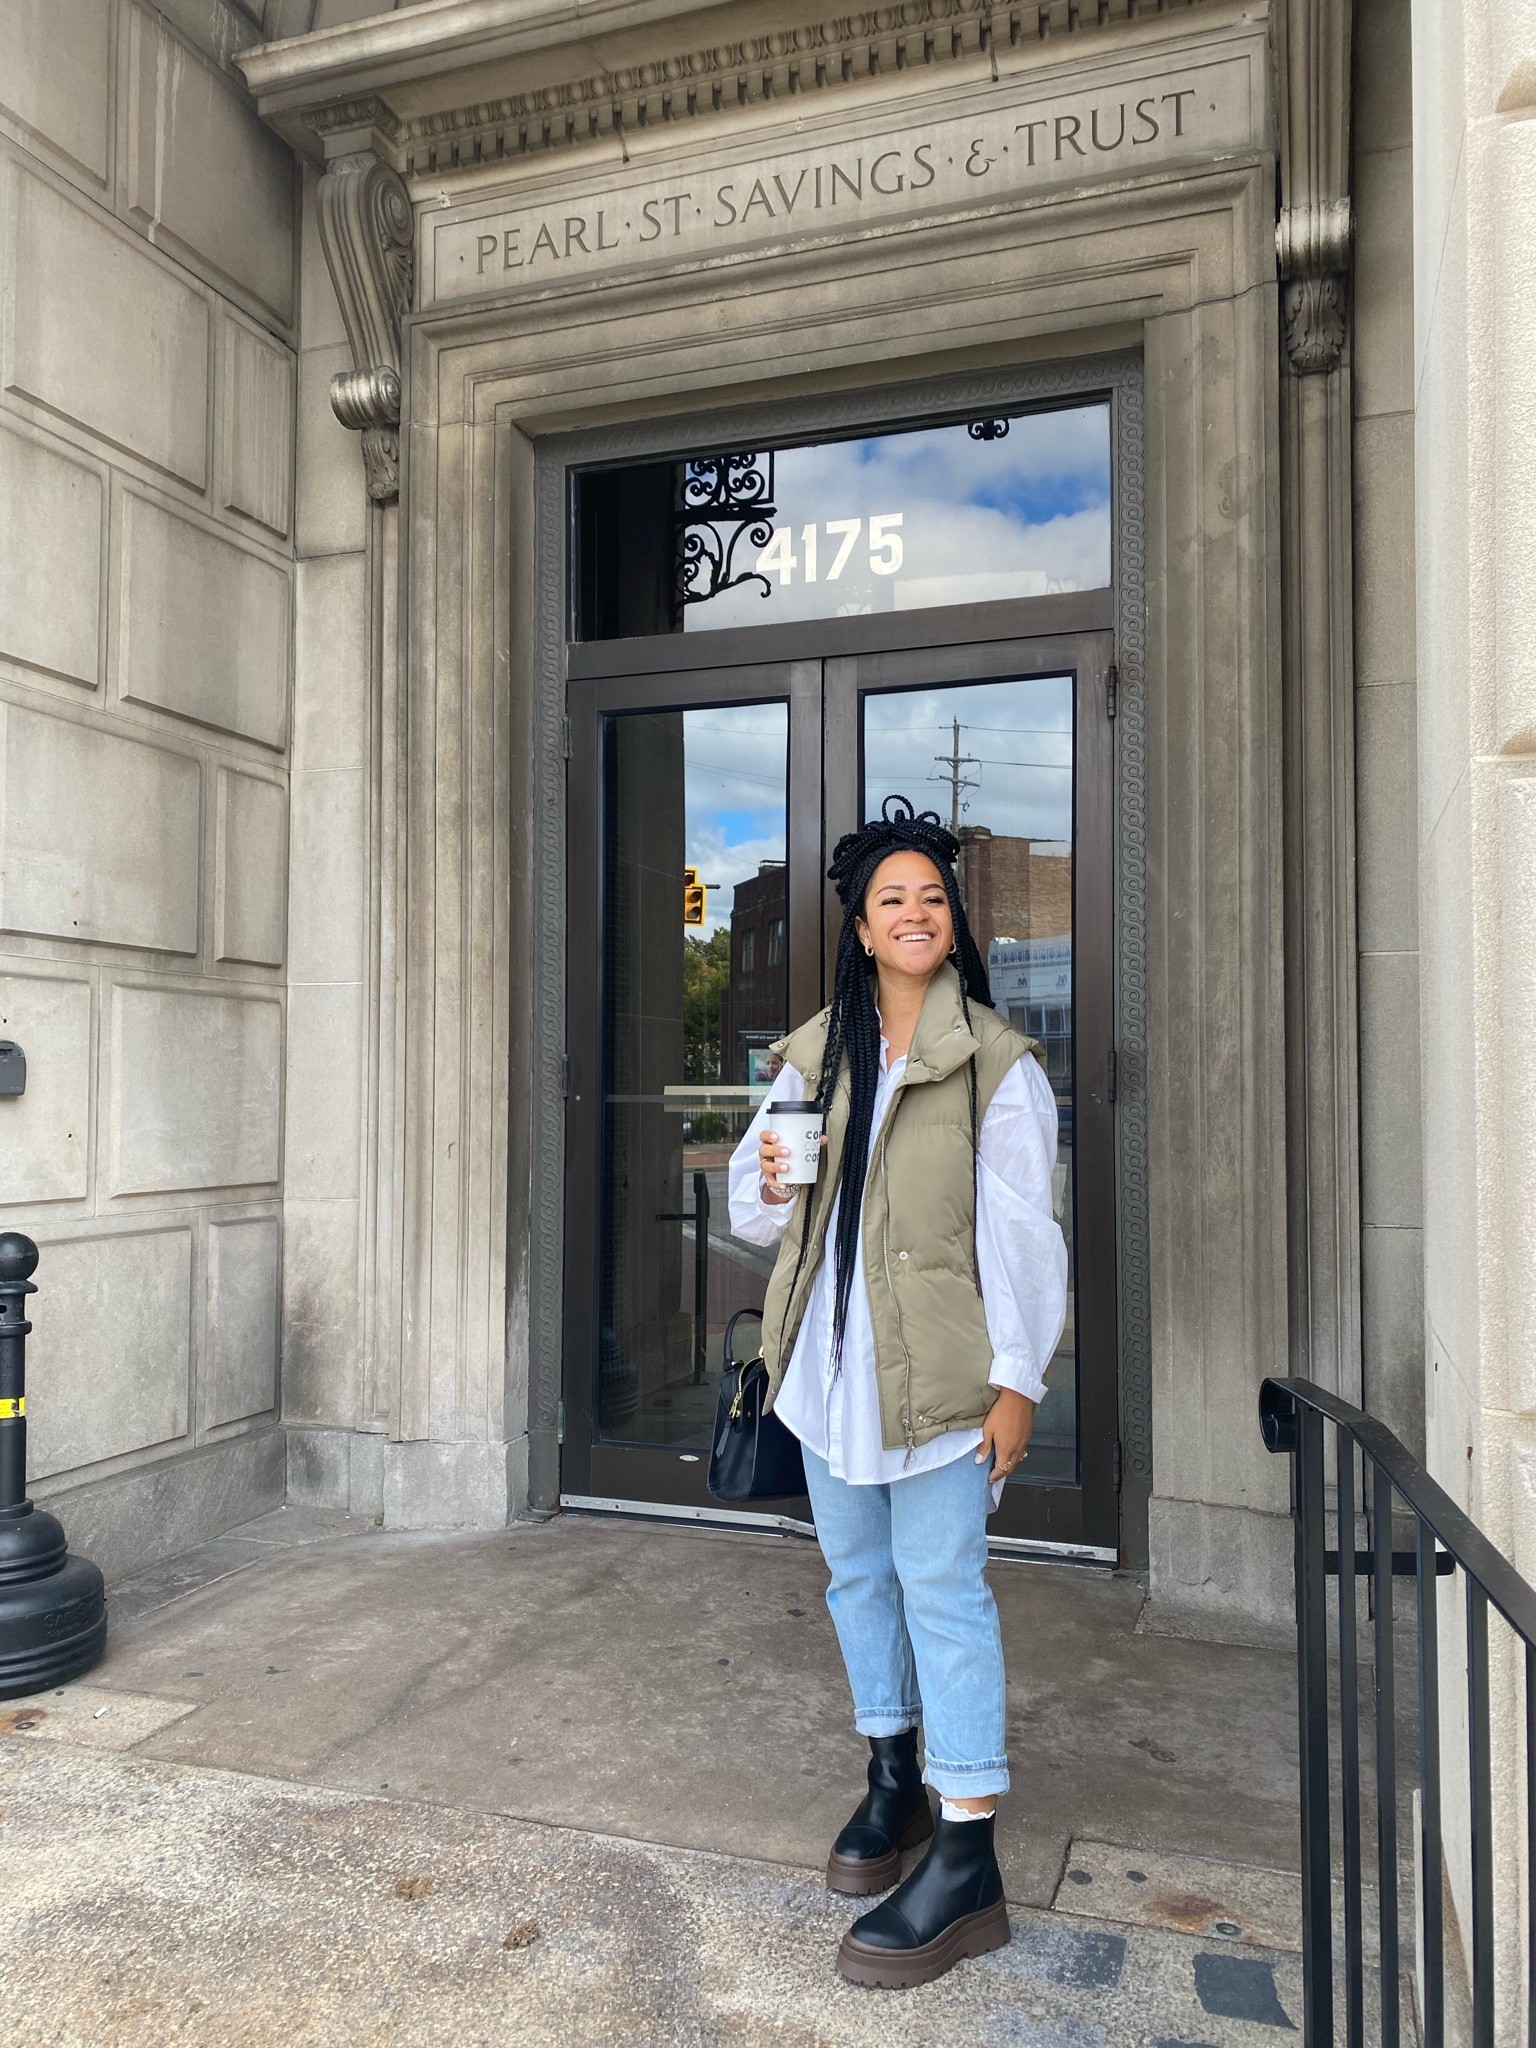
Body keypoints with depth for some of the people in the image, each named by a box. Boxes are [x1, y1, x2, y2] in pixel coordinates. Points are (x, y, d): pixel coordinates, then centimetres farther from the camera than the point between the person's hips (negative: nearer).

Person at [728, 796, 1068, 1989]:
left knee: (942, 1587, -2)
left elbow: (1022, 1232, -8)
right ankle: (894, 1777, 36)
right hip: (829, 1360, 5)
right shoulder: (815, 1053, 6)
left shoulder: (996, 1062, -6)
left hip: (939, 1368, -5)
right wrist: (771, 1187, -12)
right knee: (858, 1574, 16)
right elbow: (754, 1212, 12)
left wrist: (1017, 1381, -11)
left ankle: (968, 1860, 8)